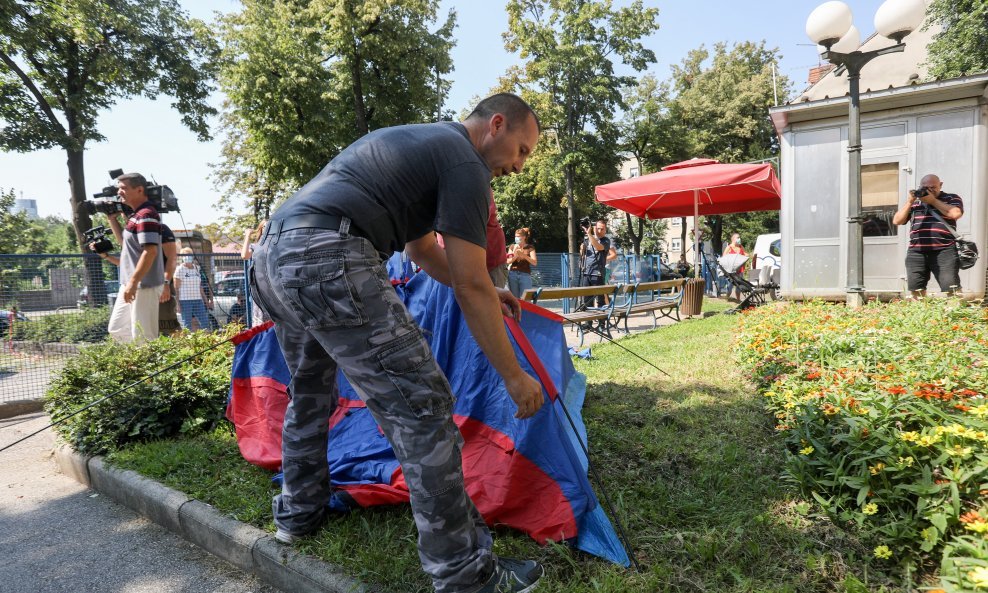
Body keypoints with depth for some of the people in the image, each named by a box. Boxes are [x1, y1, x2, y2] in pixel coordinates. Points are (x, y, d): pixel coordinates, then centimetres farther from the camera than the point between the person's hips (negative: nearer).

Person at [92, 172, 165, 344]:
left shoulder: (146, 215, -15)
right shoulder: (136, 215, 15)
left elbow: (150, 251, -24)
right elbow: (125, 242, 30)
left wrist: (133, 282, -25)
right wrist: (113, 218, 18)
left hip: (144, 285, -11)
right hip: (132, 284, 11)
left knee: (143, 337, -4)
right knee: (117, 330, 17)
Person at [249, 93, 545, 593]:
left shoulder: (415, 140, 29)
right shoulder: (465, 163, 0)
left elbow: (422, 249, 36)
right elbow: (469, 286, -5)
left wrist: (485, 293, 39)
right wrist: (513, 375, 4)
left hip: (270, 255, 11)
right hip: (328, 262, -11)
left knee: (310, 393, 27)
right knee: (421, 407, -5)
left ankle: (298, 512, 45)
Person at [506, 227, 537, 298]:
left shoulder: (529, 248, 5)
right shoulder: (512, 246, 11)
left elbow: (535, 262, -6)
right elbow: (508, 261, 6)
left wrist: (524, 255, -18)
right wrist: (515, 256, -14)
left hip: (525, 275, -2)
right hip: (512, 274, 2)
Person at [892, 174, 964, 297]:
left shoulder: (952, 199, 12)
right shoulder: (914, 202, 19)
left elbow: (956, 213, -9)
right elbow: (897, 221, 10)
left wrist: (933, 200, -4)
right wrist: (910, 201, 2)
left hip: (944, 251, -3)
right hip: (916, 252, 3)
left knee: (952, 289, -9)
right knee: (916, 289, 0)